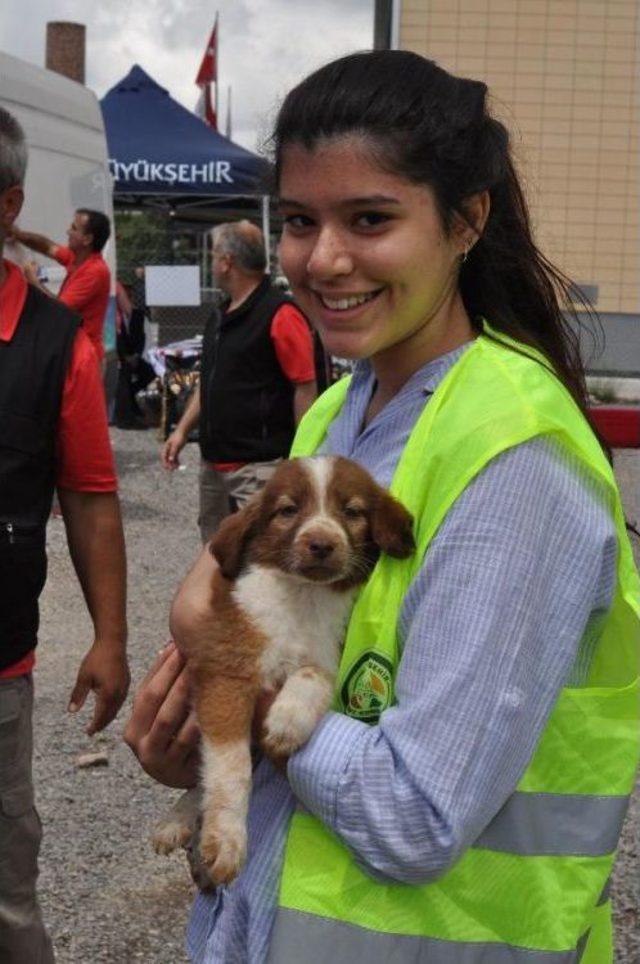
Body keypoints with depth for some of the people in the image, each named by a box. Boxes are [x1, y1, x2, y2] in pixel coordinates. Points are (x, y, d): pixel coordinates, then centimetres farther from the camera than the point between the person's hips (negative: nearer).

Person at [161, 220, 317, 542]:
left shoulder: (279, 315, -13)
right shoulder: (220, 317, 15)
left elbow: (305, 389, -15)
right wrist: (182, 430, 14)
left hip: (259, 467, -9)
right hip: (214, 463, 9)